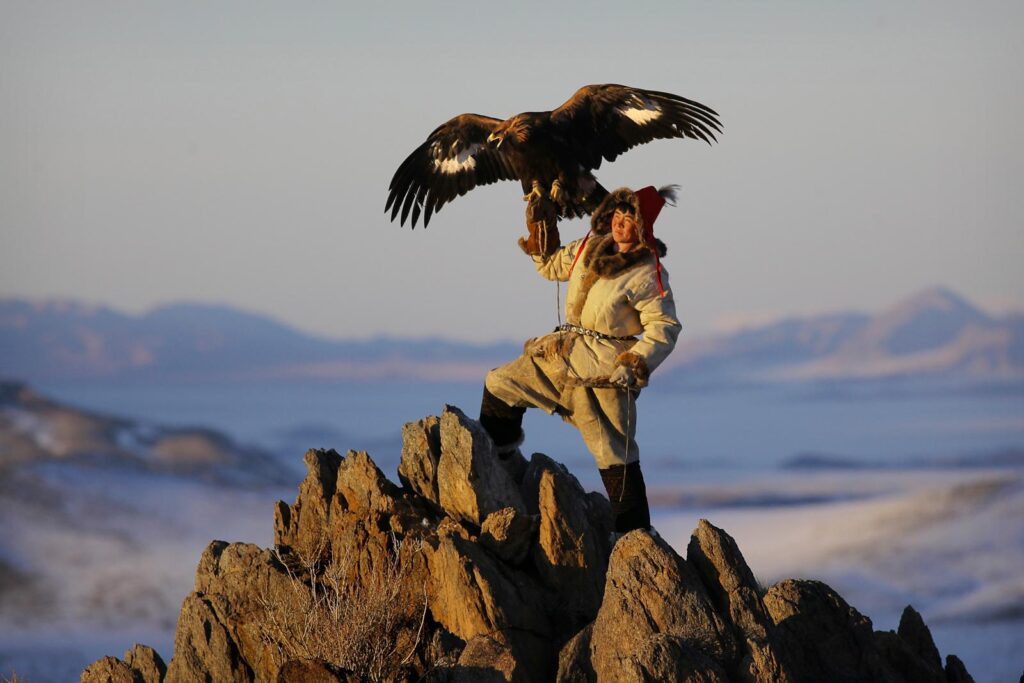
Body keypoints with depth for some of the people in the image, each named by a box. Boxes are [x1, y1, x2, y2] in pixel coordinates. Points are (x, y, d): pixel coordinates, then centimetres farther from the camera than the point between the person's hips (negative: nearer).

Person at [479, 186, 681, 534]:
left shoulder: (649, 276, -14)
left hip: (606, 366, -8)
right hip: (565, 351, 8)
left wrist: (636, 364, -24)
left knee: (614, 453, -5)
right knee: (500, 386, 10)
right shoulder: (589, 248, 6)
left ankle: (635, 532, 2)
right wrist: (541, 235, 9)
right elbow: (552, 266, 24)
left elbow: (665, 328, -14)